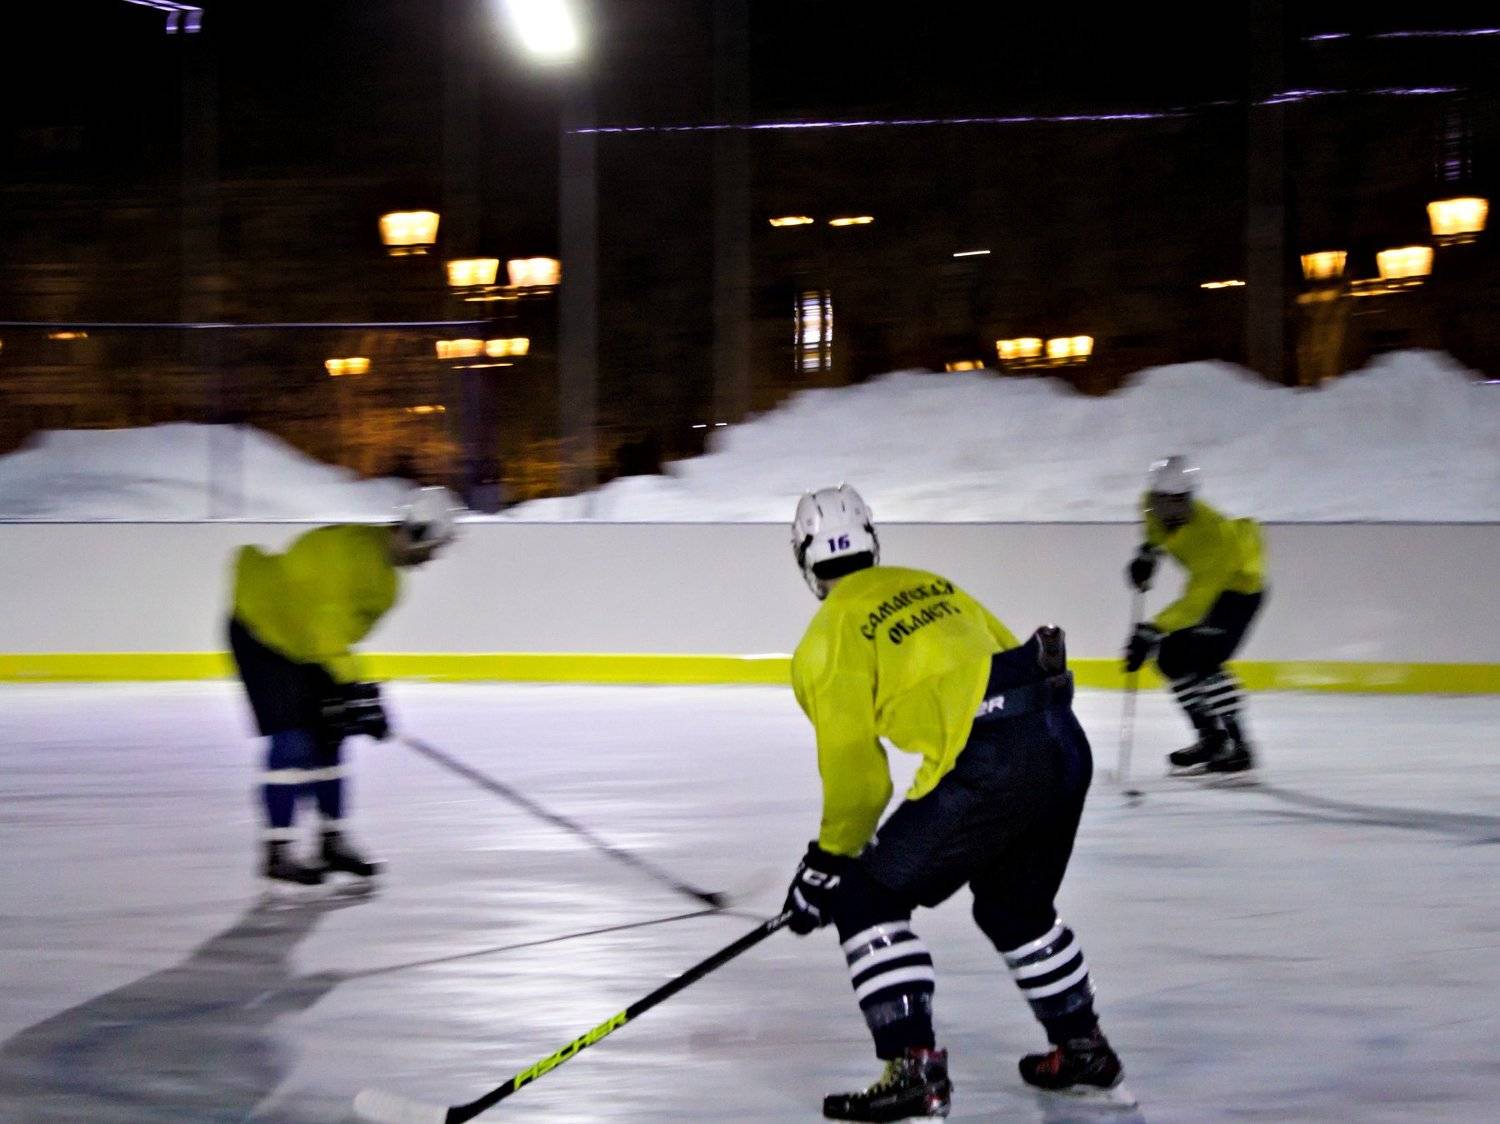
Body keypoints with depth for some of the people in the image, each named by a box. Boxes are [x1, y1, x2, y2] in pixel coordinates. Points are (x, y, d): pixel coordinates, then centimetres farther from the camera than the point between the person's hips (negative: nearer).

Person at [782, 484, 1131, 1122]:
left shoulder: (830, 639, 5)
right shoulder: (929, 585, 26)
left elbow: (854, 772, 1)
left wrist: (827, 864, 14)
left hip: (989, 767, -8)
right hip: (1064, 743, 8)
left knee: (867, 898, 5)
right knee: (1015, 905, 30)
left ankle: (914, 1069, -4)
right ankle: (1084, 1052, 38)